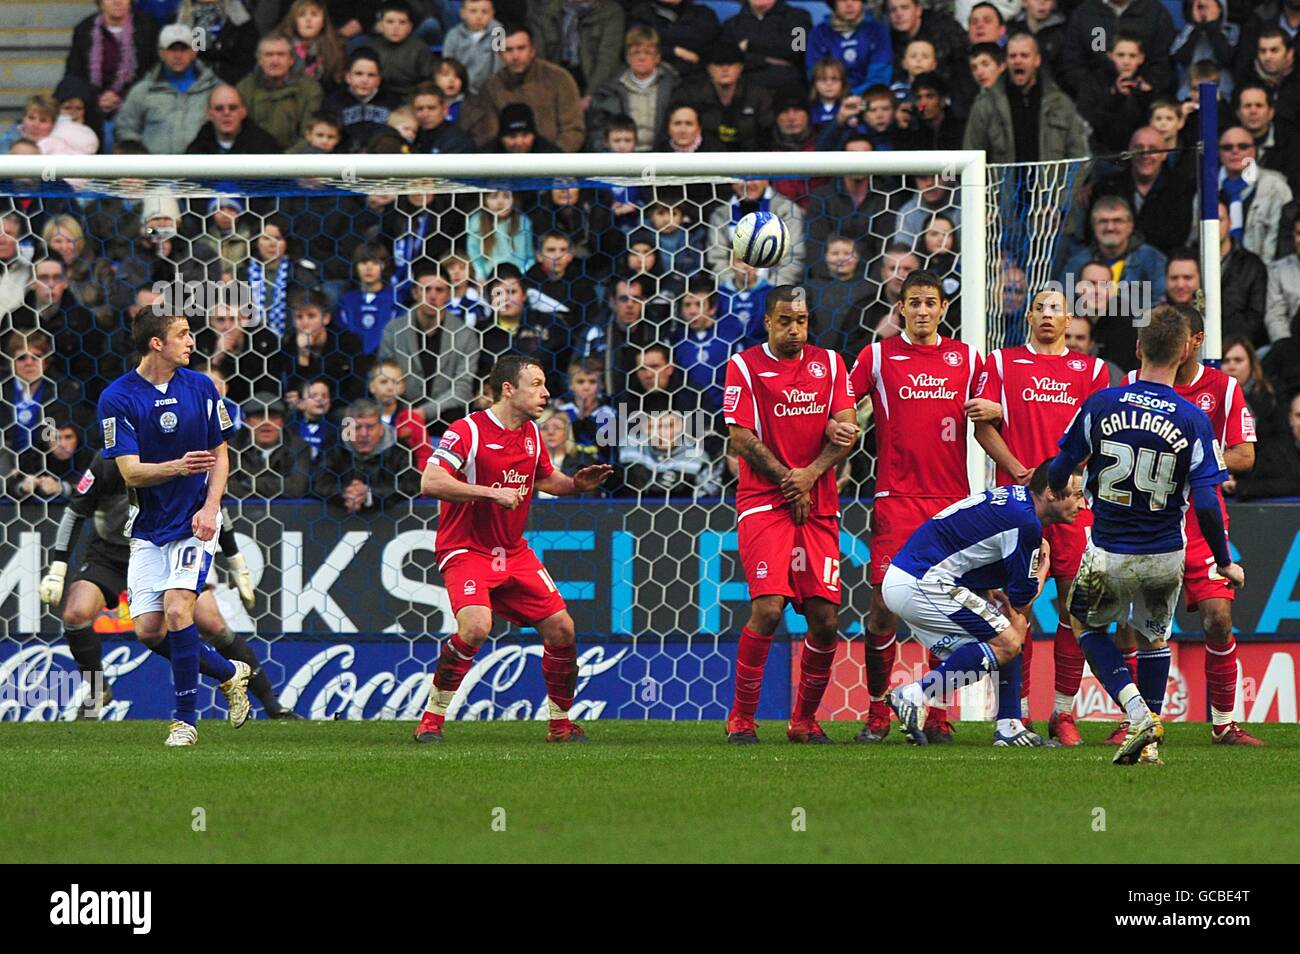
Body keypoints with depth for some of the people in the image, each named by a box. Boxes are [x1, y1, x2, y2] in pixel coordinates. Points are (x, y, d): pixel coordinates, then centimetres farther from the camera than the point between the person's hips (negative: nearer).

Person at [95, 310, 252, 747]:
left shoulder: (201, 387, -1)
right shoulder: (116, 398, -8)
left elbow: (220, 454, 7)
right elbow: (131, 472, -14)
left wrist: (210, 506, -10)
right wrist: (177, 467, -33)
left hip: (194, 522, -1)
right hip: (149, 527, 1)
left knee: (176, 610, -20)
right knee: (147, 629, -4)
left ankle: (185, 719, -8)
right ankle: (229, 673, 20)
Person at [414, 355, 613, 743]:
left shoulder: (531, 434, 8)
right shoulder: (468, 431, -15)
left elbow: (545, 478, 27)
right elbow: (431, 482, -26)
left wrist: (576, 483, 5)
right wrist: (492, 493, -30)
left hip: (513, 552, 7)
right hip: (466, 550, -7)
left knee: (562, 629, -2)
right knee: (476, 627, -30)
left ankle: (560, 723, 17)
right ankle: (431, 718, -14)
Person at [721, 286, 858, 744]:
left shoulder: (829, 362, 11)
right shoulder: (744, 366, 2)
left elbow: (847, 431, 4)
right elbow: (741, 438, -4)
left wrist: (811, 474, -11)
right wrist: (788, 481, -9)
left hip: (818, 506, 4)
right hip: (763, 501, -4)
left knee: (825, 618, -2)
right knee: (768, 608, -18)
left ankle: (805, 719, 15)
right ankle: (741, 718, -4)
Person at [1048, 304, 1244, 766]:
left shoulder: (1100, 405, -11)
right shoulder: (1194, 420, -13)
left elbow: (1058, 473, -3)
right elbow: (1206, 504, -15)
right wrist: (1225, 563, -2)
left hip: (1107, 554, -1)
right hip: (1164, 558, 1)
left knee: (1085, 625, 23)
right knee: (1154, 637, 26)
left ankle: (1139, 714, 3)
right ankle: (1149, 743, 25)